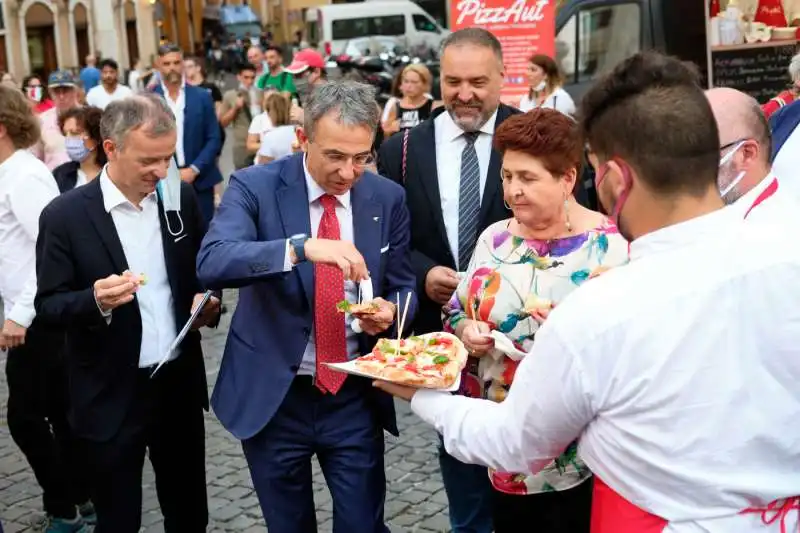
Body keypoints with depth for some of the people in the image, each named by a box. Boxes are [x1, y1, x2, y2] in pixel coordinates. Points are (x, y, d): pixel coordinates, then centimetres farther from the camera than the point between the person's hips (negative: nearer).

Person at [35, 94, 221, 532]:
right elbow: (48, 304, -9)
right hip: (111, 395, -4)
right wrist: (95, 300, -28)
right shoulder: (65, 215, -12)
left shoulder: (180, 198, 0)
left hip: (180, 382, 4)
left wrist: (207, 301, -8)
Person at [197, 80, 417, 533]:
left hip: (356, 396, 2)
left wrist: (391, 310, -17)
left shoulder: (388, 198, -1)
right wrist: (302, 247, -41)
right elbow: (212, 263, -27)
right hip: (271, 395, -1)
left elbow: (403, 287, 7)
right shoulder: (255, 186, -11)